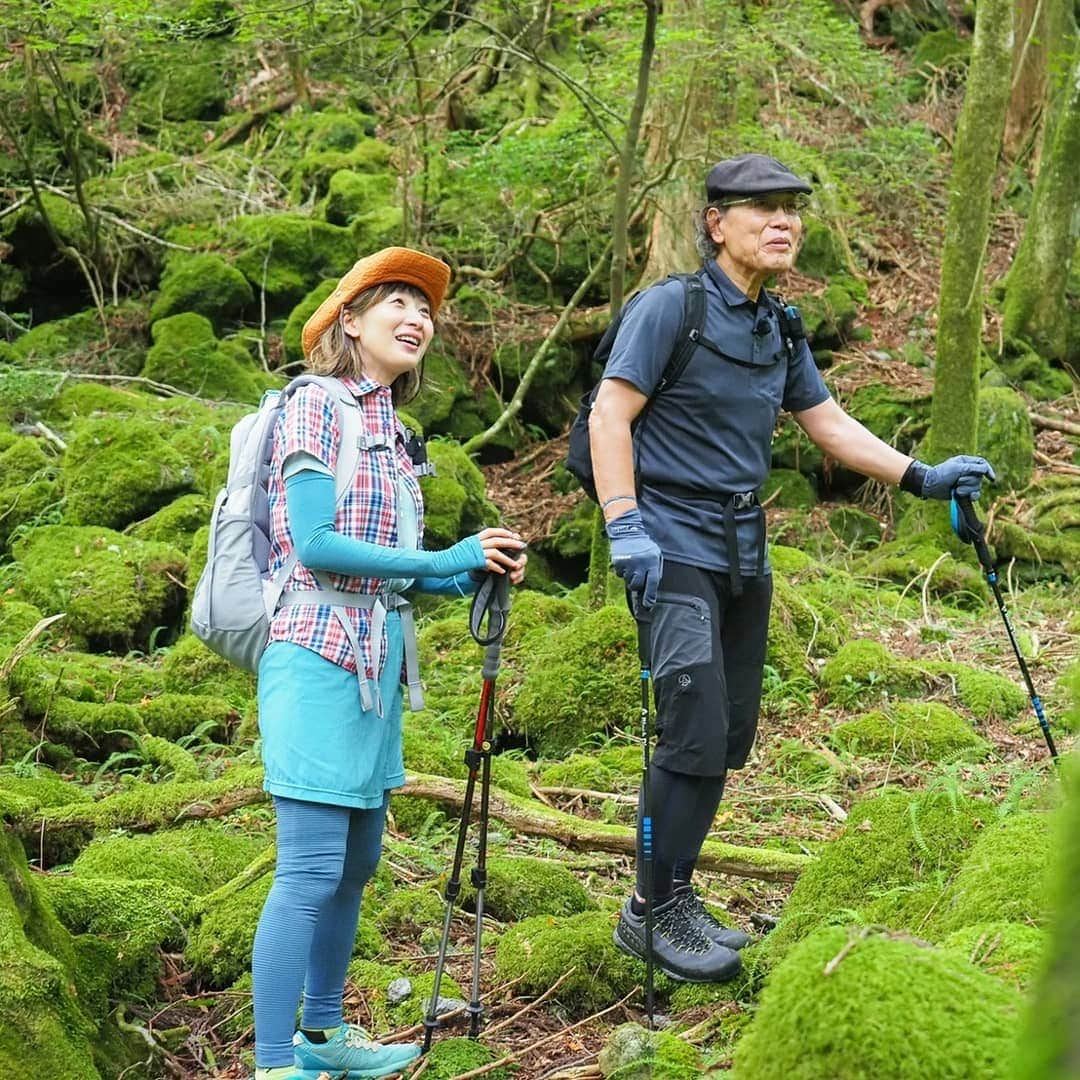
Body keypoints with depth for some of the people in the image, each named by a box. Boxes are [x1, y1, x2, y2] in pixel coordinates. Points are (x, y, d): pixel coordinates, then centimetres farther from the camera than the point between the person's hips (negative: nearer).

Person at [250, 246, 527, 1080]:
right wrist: (442, 561, -13)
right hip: (318, 658, -8)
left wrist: (472, 575, 0)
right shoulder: (317, 406, -8)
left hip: (376, 663, 9)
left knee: (356, 861, 14)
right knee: (310, 872, -10)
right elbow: (313, 544, -16)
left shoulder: (391, 429, 16)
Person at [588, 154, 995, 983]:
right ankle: (654, 913, 1)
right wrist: (624, 527, -22)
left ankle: (671, 899, 22)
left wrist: (922, 478, 9)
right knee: (696, 733, -13)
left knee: (730, 737, 10)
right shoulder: (671, 307, -9)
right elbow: (610, 415, -13)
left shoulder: (781, 330, 13)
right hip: (675, 549, -8)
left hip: (745, 555, 8)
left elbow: (830, 424, 18)